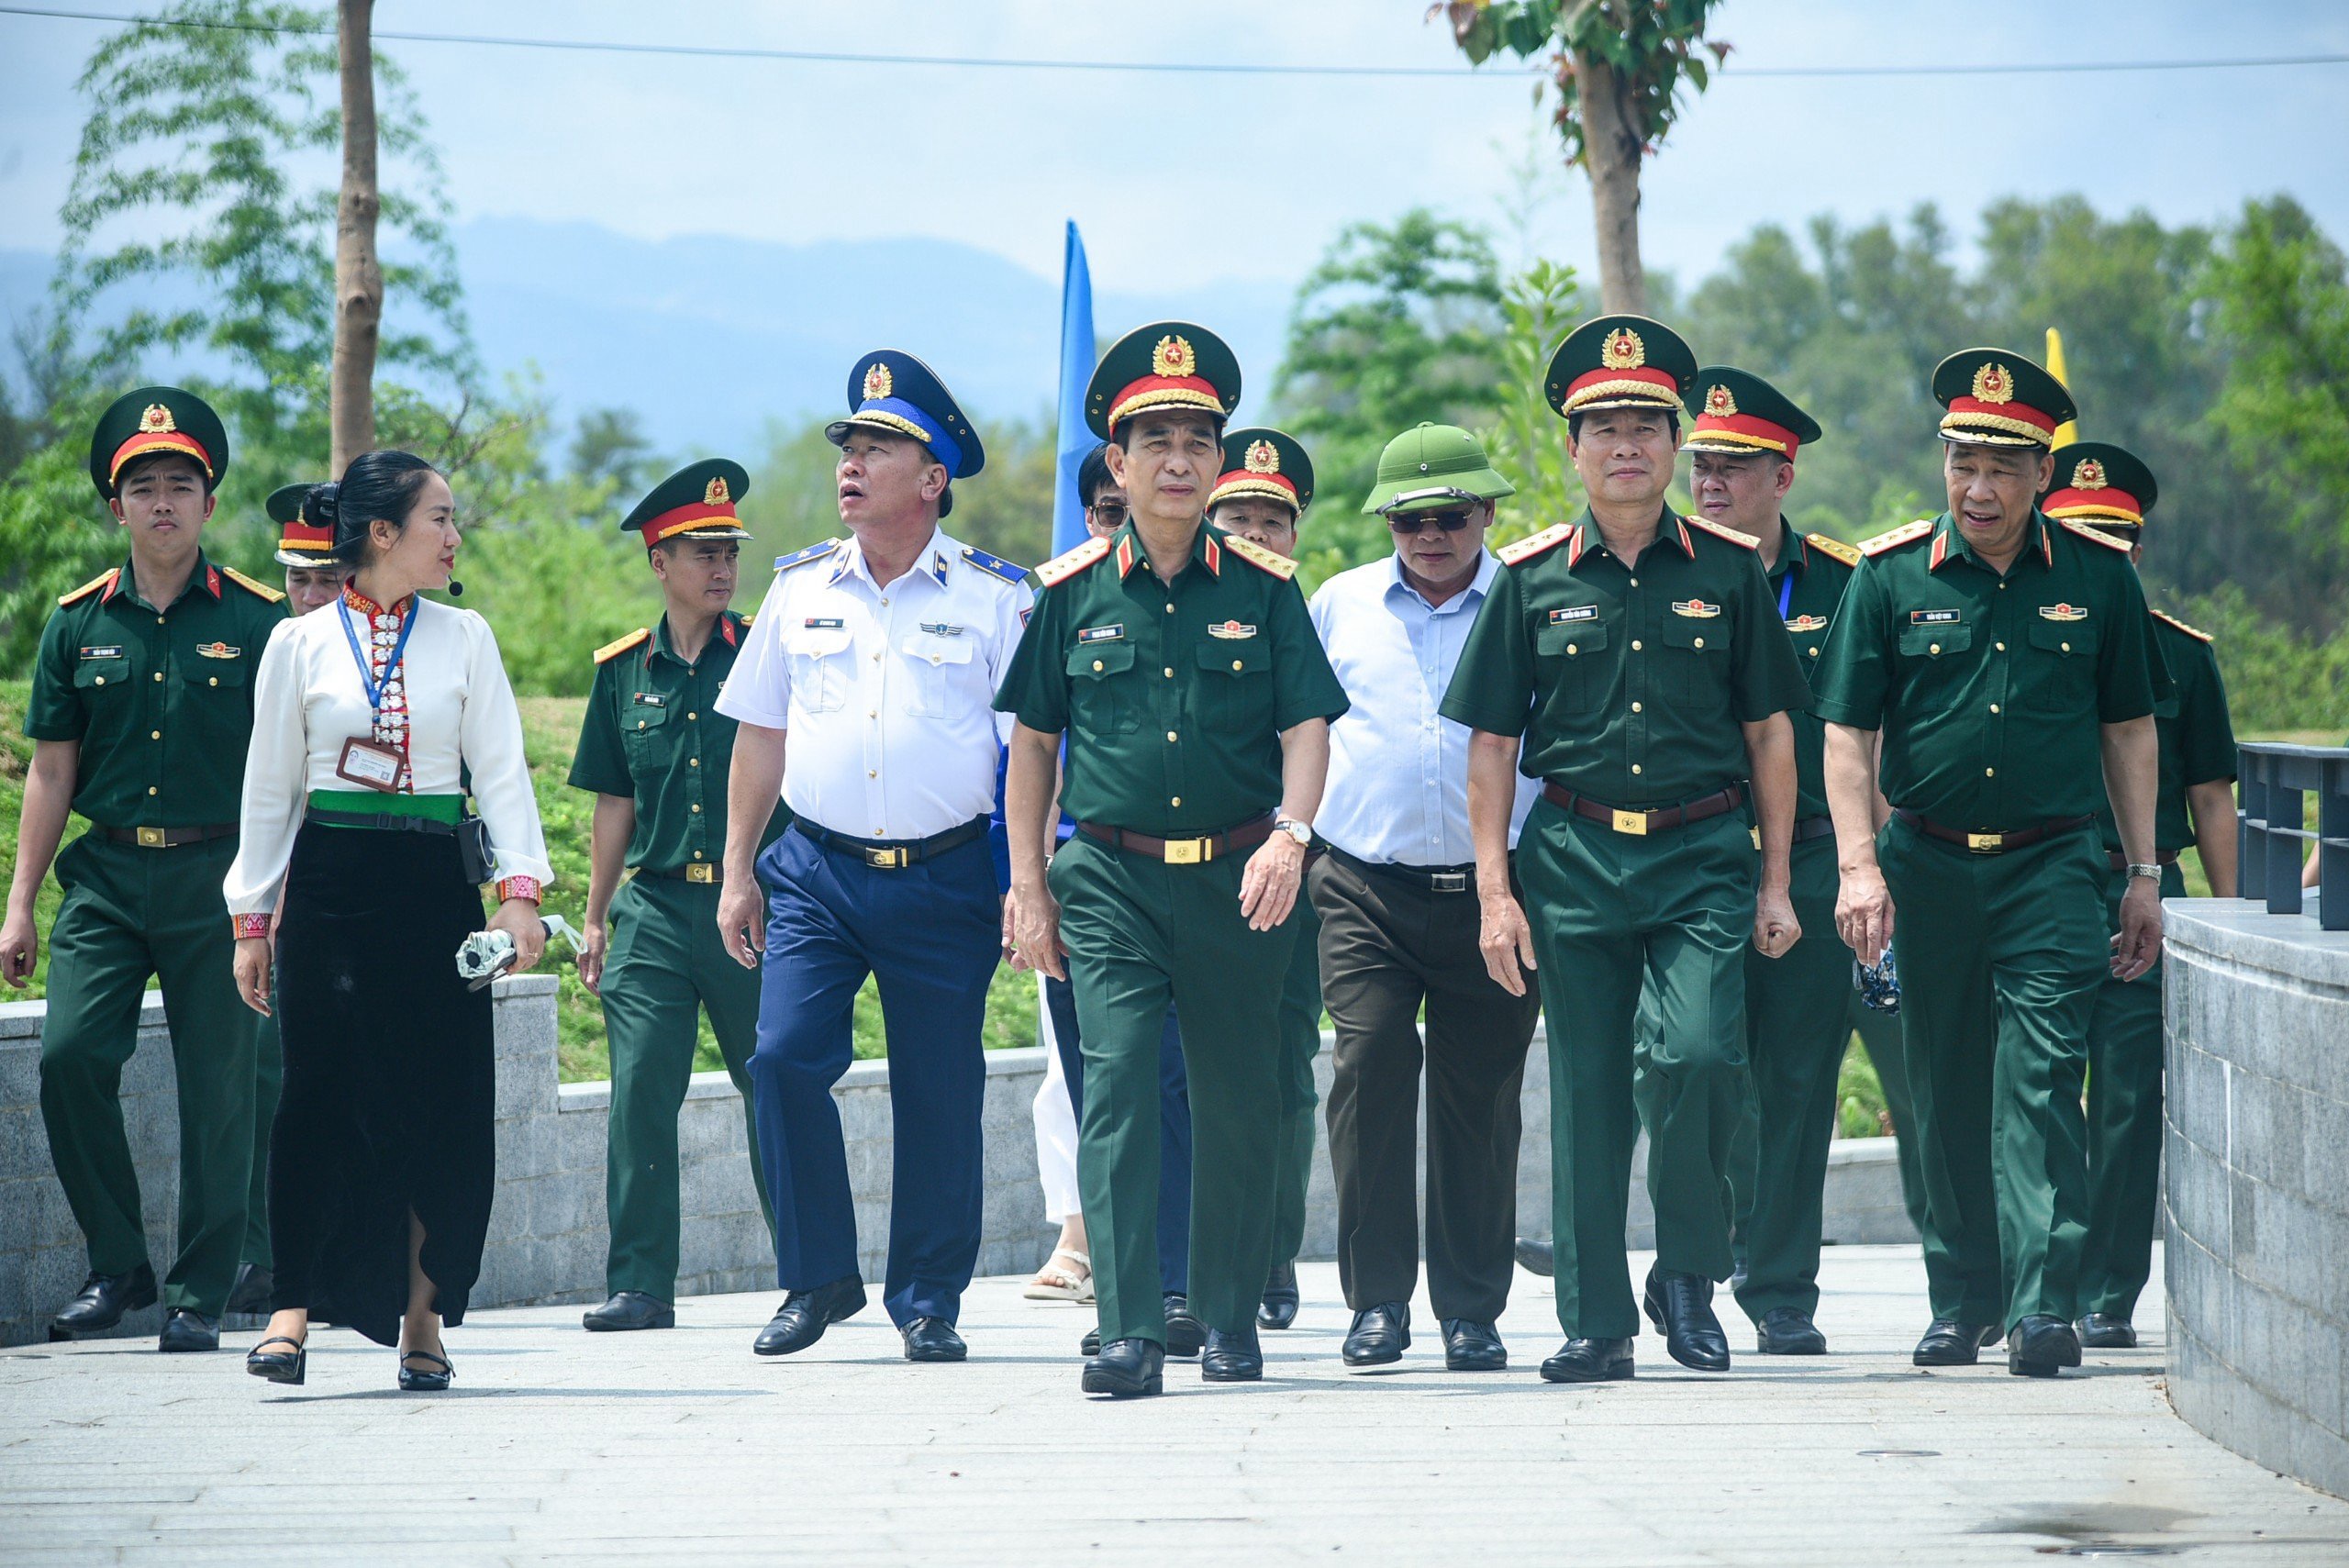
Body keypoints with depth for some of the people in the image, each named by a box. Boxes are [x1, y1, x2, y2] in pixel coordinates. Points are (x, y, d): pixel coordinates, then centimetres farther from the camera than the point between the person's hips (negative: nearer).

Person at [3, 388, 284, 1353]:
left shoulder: (254, 621, 1)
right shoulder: (79, 623, 8)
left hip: (217, 876, -2)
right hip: (106, 875, 2)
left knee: (217, 1087, -1)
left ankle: (198, 1298, 8)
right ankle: (117, 1268, 5)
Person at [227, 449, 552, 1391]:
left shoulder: (464, 639, 7)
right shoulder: (299, 645, 4)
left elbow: (501, 771, 4)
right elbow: (270, 790, 8)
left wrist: (519, 889, -9)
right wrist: (252, 921, 5)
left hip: (436, 886, 2)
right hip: (330, 883, -1)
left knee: (440, 1097, 0)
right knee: (322, 1093, -7)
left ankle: (423, 1314, 8)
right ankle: (296, 1307, -2)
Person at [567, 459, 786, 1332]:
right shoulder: (624, 670, 11)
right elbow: (614, 804, 16)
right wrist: (595, 919, 14)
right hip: (654, 906, 2)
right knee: (640, 1094, -3)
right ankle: (639, 1284, 2)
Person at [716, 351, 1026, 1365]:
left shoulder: (992, 596, 1)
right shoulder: (801, 588, 10)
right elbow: (760, 738, 14)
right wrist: (736, 875, 10)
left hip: (946, 881, -2)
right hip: (815, 872, 2)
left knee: (938, 1092, 2)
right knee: (784, 1057, -12)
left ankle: (928, 1299, 14)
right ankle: (818, 1278, 2)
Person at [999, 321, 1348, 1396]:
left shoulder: (1263, 589, 3)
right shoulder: (1074, 591, 4)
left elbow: (1306, 724, 0)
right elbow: (1034, 741, 10)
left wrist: (1290, 835, -18)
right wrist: (1028, 888, 6)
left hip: (1238, 879, 1)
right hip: (1109, 879, -1)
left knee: (1237, 1102, 7)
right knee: (1116, 1088, -12)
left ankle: (1230, 1321, 21)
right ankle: (1129, 1332, -15)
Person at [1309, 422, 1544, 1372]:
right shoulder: (1340, 606, 12)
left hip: (1490, 892, -1)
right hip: (1366, 890, 1)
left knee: (1479, 1096, 2)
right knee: (1370, 1062, -16)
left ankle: (1471, 1310, 14)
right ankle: (1378, 1299, -8)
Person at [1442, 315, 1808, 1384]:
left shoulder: (1727, 570, 6)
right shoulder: (1533, 577, 5)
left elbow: (1769, 731, 10)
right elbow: (1490, 744, 7)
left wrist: (1775, 882, 5)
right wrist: (1493, 890, 0)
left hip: (1706, 854, -1)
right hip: (1575, 855, 1)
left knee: (1699, 1053, -19)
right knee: (1585, 1092, 1)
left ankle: (1688, 1275, 2)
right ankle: (1595, 1322, 10)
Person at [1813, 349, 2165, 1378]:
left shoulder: (2096, 576, 3)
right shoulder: (1890, 576, 1)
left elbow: (2128, 728, 11)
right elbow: (1848, 732, 1)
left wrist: (2144, 876, 8)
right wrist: (1859, 864, -10)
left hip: (2051, 868, -1)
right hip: (1927, 867, 1)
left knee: (2039, 1080, -13)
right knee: (1946, 1094, 8)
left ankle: (2042, 1306, -18)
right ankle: (1963, 1303, 21)